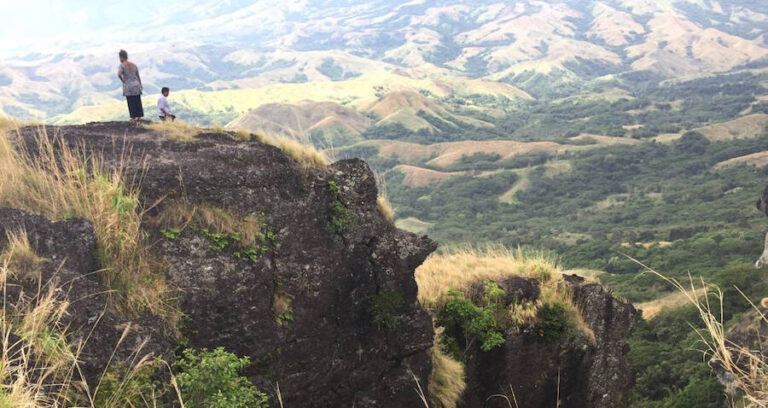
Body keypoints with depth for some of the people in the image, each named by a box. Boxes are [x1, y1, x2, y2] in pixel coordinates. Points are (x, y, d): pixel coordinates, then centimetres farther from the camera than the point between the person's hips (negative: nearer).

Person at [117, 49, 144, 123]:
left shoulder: (122, 65, -8)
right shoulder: (133, 65, 8)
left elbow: (119, 74, -25)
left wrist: (123, 80, -8)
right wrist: (140, 85, 20)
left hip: (128, 87, -4)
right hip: (136, 86, 4)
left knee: (131, 103, 1)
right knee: (138, 102, 9)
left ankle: (134, 118, 2)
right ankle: (139, 117, 11)